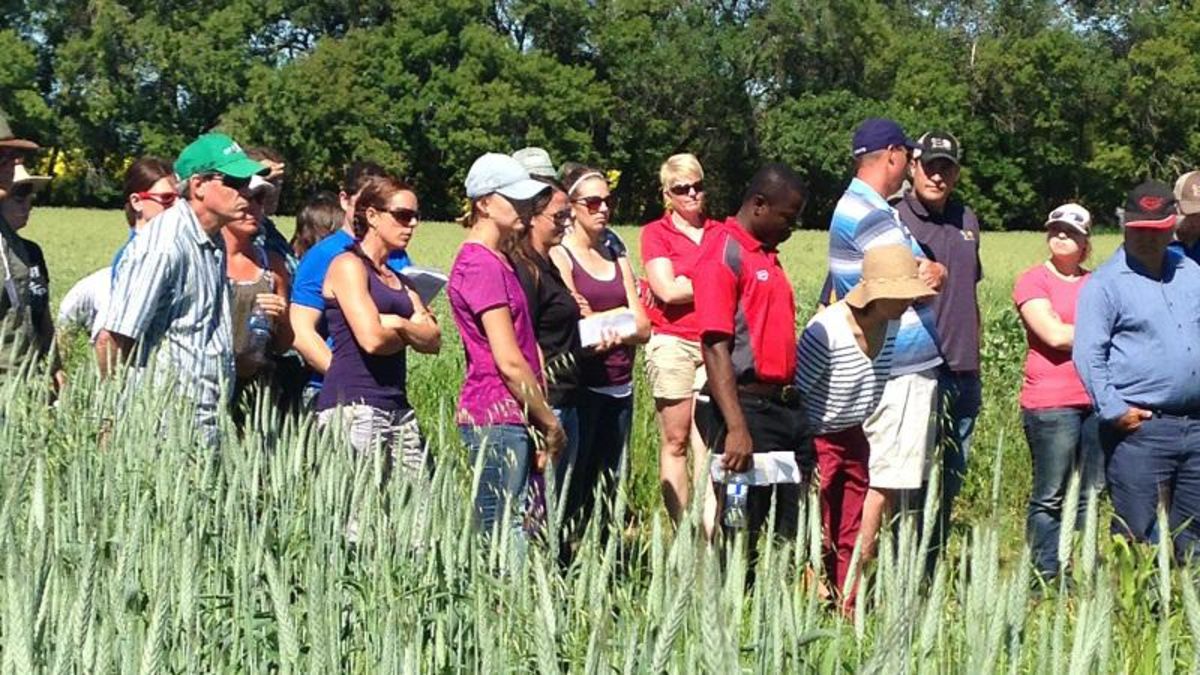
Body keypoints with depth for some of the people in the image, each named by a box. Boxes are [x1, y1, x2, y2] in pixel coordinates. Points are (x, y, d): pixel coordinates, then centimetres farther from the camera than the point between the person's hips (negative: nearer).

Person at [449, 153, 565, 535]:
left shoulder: (499, 261, 17)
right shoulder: (480, 265, -14)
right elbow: (509, 362, -17)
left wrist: (541, 418, 13)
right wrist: (549, 422, -8)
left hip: (512, 419, 9)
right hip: (496, 417, -9)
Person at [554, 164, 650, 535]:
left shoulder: (617, 258, 16)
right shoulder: (559, 256, -2)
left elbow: (643, 329, 7)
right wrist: (622, 315, 0)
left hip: (619, 388, 6)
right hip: (582, 388, -6)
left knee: (610, 488, 6)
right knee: (574, 491, -6)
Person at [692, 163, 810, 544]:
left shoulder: (766, 255, 18)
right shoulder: (723, 253, -11)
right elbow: (715, 346, -19)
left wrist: (795, 405, 17)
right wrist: (736, 428, -25)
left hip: (785, 408, 9)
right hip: (747, 407, -9)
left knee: (795, 531, 8)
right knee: (741, 531, -5)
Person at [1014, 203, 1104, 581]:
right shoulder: (1033, 281, -1)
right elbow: (1054, 334, -12)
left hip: (1097, 400, 6)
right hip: (1051, 404, -6)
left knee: (1091, 493, 8)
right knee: (1050, 496, -1)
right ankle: (1047, 576, 5)